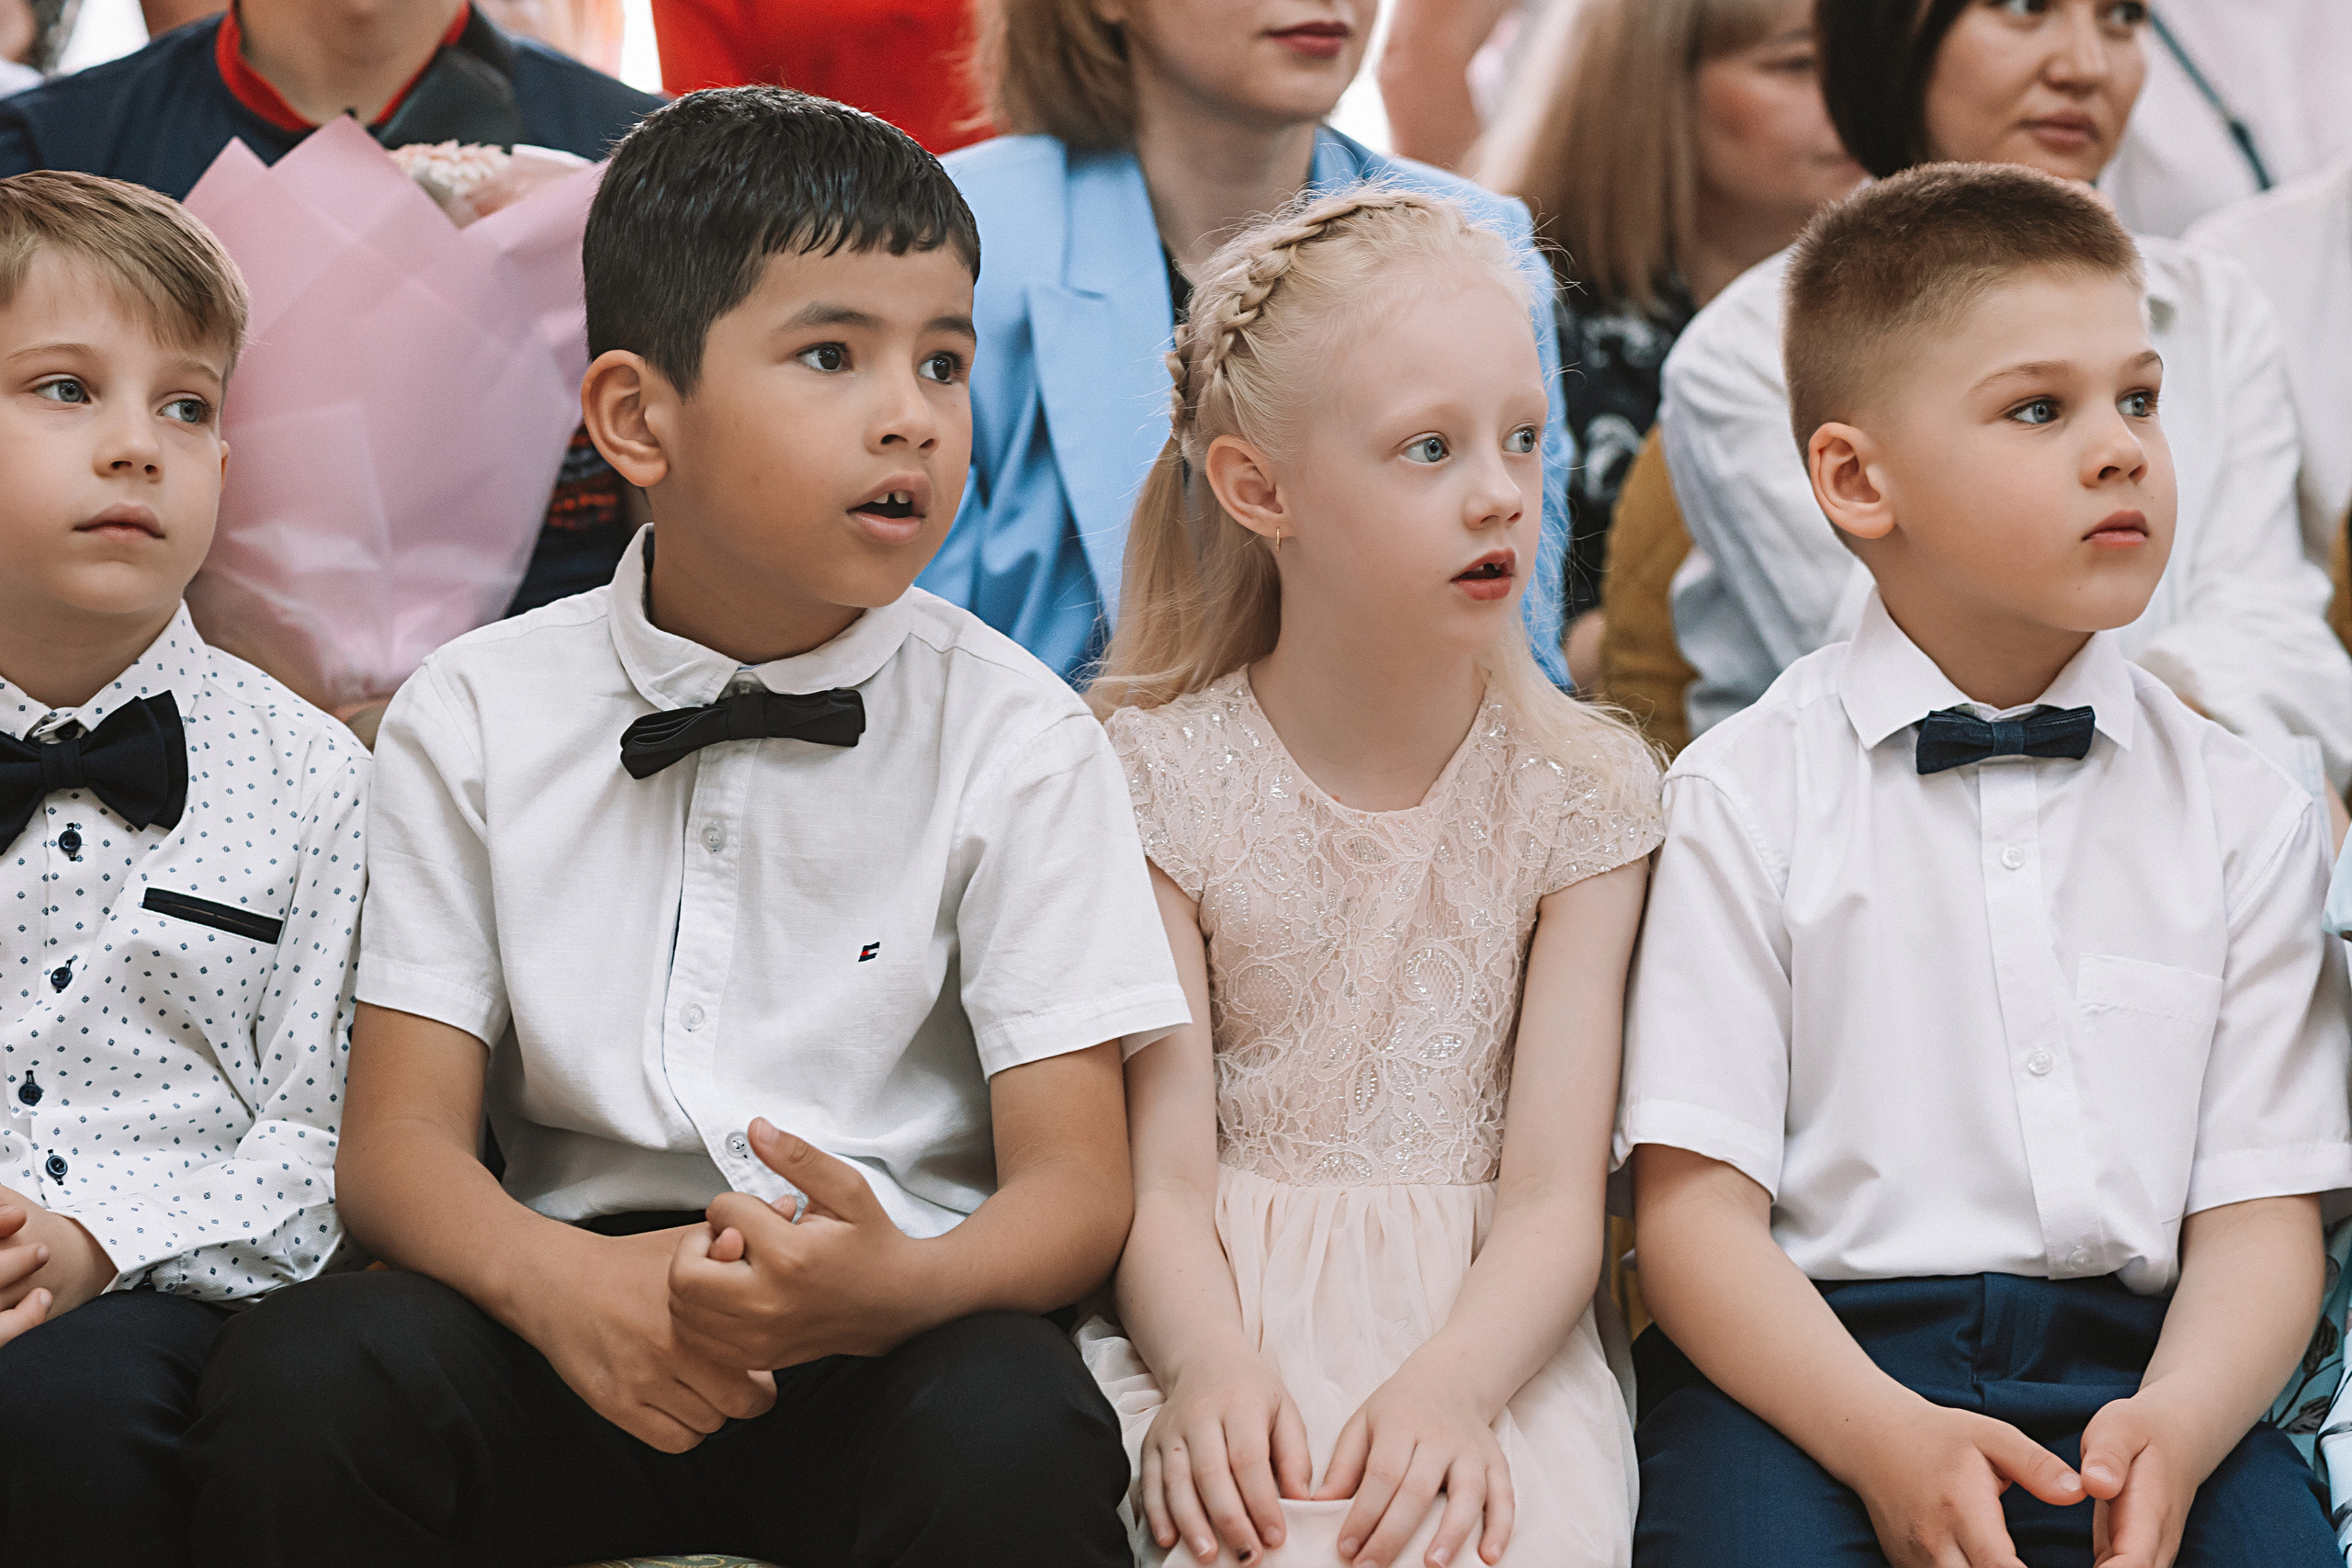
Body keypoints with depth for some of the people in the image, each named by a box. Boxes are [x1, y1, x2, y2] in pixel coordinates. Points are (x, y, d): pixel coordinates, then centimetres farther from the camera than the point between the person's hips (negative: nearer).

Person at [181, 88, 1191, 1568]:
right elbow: (402, 1136, 1)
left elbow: (1077, 1183, -5)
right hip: (580, 1297, 2)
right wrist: (557, 1282, -23)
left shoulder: (1019, 738, 1)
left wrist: (897, 1283, -29)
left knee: (1016, 1440, -35)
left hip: (890, 1319, -1)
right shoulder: (474, 721, 5)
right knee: (295, 1380, -28)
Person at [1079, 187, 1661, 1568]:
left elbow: (1555, 1199, -4)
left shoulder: (1582, 789, 3)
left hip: (1487, 1329, 1)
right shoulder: (1163, 778, 1)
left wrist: (1446, 1388, -23)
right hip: (1230, 1311, 0)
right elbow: (1166, 1175, -4)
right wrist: (1210, 1364, -25)